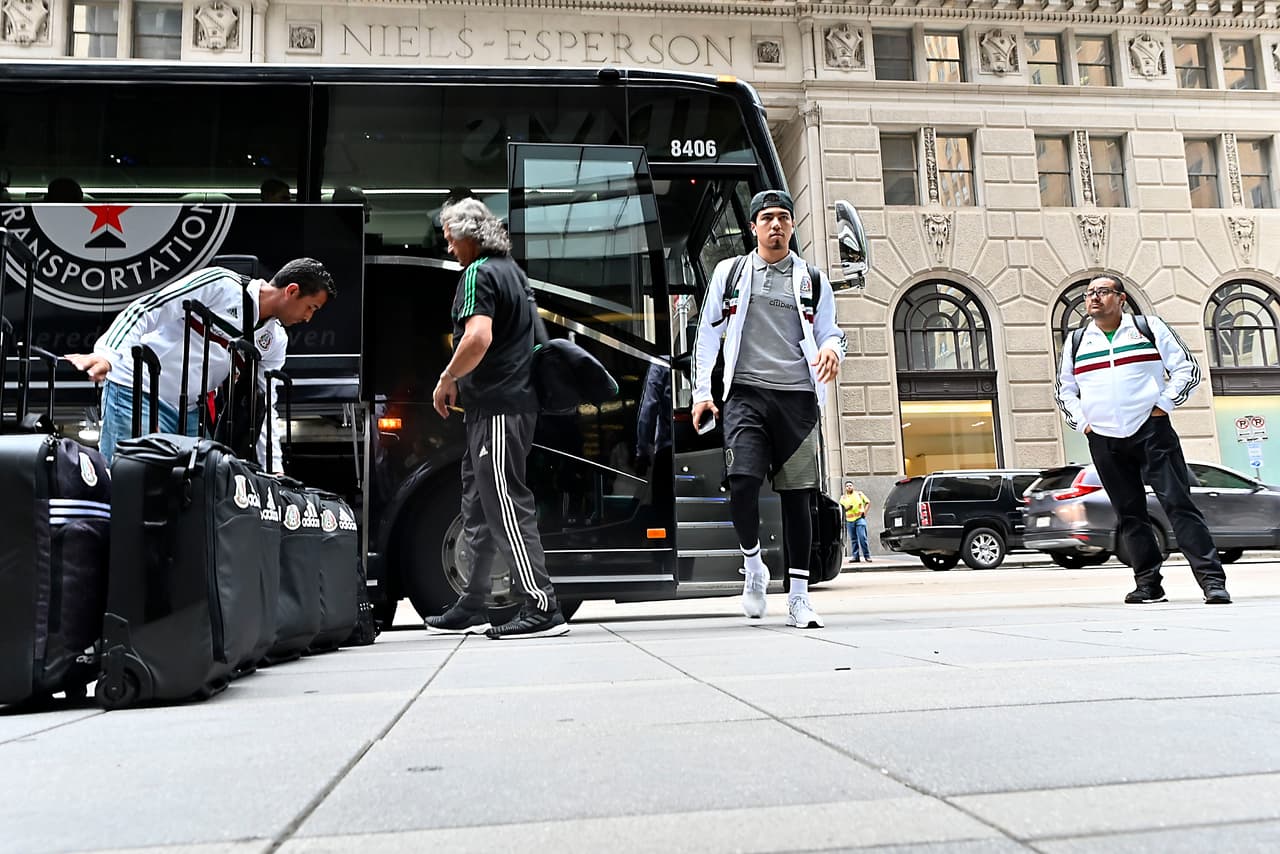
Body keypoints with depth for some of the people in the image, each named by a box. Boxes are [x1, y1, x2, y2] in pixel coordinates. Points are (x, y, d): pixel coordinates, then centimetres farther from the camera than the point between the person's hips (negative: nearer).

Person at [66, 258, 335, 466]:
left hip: (188, 413, 7)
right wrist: (107, 353, -27)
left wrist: (275, 469, 4)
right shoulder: (221, 283, -12)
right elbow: (146, 309, -14)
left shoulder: (276, 342, 8)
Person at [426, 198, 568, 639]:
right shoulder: (511, 270, 21)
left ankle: (542, 608, -8)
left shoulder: (478, 273, -10)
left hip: (496, 408, -10)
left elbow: (478, 337, -26)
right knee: (479, 511, 14)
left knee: (506, 507, -9)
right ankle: (471, 609, 23)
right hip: (510, 401, 10)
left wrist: (447, 379, -12)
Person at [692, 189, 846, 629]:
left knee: (796, 495, 1)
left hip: (797, 397, 1)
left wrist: (832, 349, -8)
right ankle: (752, 564, 9)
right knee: (742, 481, -18)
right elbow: (708, 334, 13)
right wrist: (701, 392, 8)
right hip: (746, 394, -1)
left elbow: (829, 332, 18)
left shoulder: (813, 280, 14)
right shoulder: (730, 272, 12)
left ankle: (798, 598, 9)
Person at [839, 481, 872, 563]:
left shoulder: (859, 493, 9)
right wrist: (846, 508, -11)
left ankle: (867, 556, -5)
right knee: (853, 539, 3)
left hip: (860, 519, -2)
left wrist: (864, 511, -3)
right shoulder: (843, 497, 12)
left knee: (862, 538, -10)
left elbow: (868, 502, 10)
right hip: (849, 520, 2)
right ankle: (855, 556, 7)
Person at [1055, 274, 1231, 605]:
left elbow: (1188, 369, 6)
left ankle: (1213, 581, -5)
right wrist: (1082, 422, 7)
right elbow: (1064, 390, 20)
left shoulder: (1149, 327, 6)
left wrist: (1164, 404, -3)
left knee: (1179, 504, -7)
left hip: (1152, 431, -3)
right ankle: (1148, 584, 10)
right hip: (1104, 441, 3)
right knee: (1129, 514, 4)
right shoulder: (1076, 342, 13)